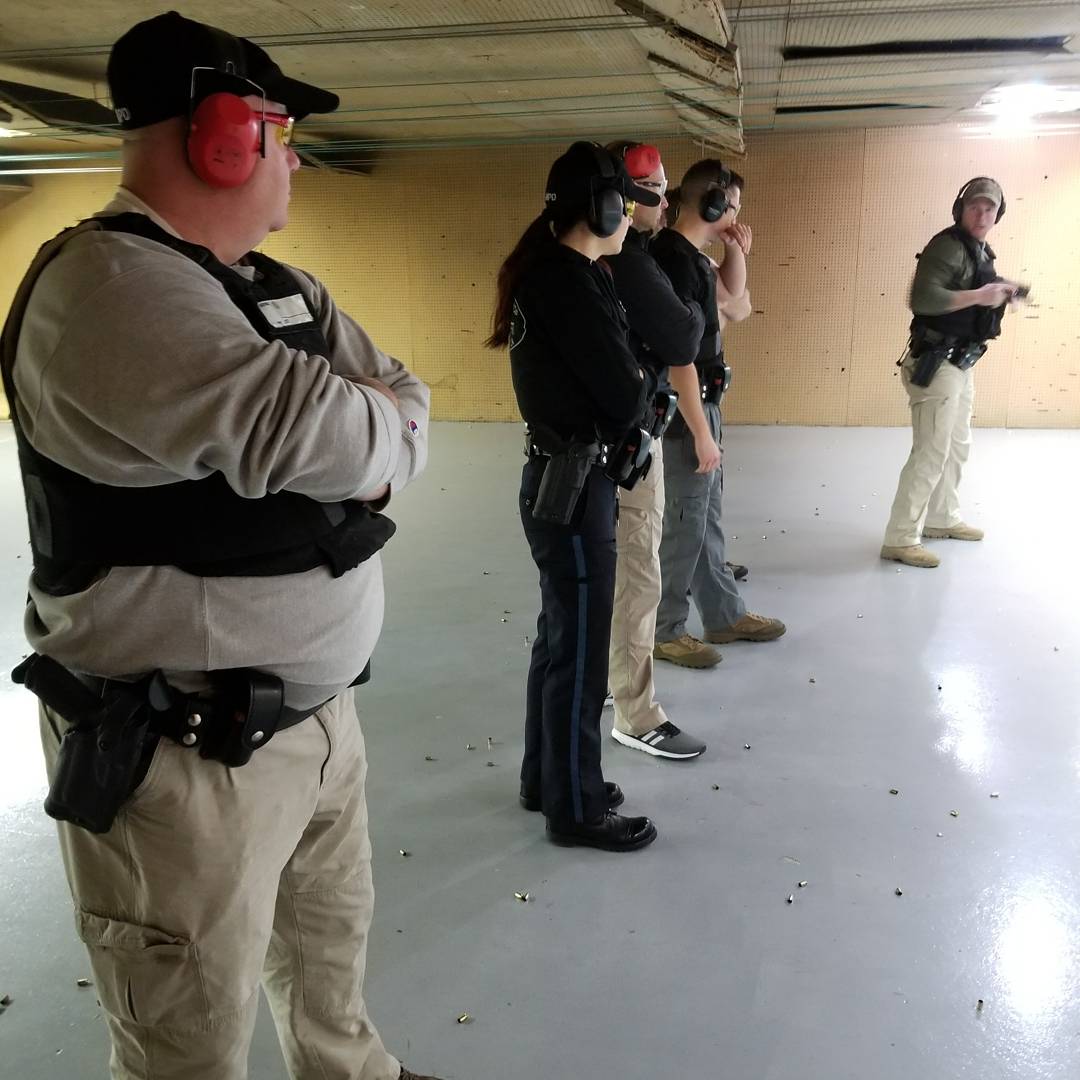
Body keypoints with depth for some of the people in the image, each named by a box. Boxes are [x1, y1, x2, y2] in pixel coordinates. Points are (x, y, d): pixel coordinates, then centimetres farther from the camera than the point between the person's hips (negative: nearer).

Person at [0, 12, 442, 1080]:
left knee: (331, 948, 28)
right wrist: (372, 429, -8)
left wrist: (358, 440, -13)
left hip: (315, 708, 9)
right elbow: (319, 437, -31)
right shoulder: (107, 283, -21)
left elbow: (404, 404, 9)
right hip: (183, 754, -8)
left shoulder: (282, 289, 10)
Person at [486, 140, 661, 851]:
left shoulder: (548, 274, 12)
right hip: (576, 486, -10)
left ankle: (547, 777, 36)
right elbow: (626, 394, -18)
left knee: (561, 637, 20)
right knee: (579, 653, 2)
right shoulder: (570, 286, -19)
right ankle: (577, 809, 18)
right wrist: (632, 424, 2)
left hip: (560, 478, 10)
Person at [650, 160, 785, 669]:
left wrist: (736, 250, 6)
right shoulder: (672, 259, -21)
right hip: (685, 411, -10)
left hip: (701, 403, 10)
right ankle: (664, 631, 15)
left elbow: (733, 298, 24)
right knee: (684, 524, 1)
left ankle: (725, 615, 31)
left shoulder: (690, 255, 9)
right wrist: (701, 432, -22)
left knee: (706, 517, 18)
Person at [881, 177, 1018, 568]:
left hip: (960, 364, 10)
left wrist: (999, 292, 6)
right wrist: (978, 296, -27)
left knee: (957, 447, 20)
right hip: (936, 365, -10)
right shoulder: (947, 245, -15)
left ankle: (942, 519, 35)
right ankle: (900, 539, -5)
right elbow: (923, 299, -28)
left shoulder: (980, 251, 15)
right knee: (930, 452, -10)